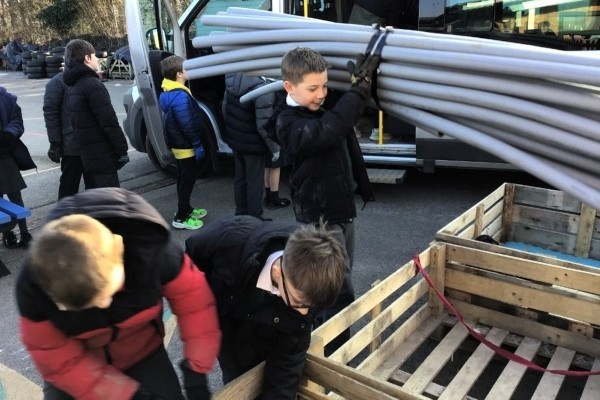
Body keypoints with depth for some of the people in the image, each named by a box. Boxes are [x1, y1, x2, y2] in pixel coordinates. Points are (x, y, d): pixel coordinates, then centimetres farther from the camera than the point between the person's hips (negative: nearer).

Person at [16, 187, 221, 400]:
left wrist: (196, 369, -24)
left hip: (142, 352, 1)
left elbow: (194, 300, -19)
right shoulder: (33, 286, -30)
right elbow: (59, 362, -19)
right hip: (75, 370, 0)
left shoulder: (152, 249, -35)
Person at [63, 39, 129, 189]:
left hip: (88, 154, 9)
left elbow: (83, 121, 16)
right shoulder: (92, 84, -15)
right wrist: (122, 149, -14)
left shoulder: (73, 87, 14)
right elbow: (109, 122, -20)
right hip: (102, 155, -9)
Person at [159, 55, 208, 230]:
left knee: (183, 178, 19)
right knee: (188, 180, -1)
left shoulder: (168, 93, 8)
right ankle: (181, 218, 7)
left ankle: (186, 209, 32)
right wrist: (198, 145, -17)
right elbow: (187, 125, -25)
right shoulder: (180, 96, -25)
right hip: (185, 146, -10)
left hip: (178, 144, 10)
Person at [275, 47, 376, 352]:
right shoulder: (289, 124, -19)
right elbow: (326, 132, -39)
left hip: (343, 210, 9)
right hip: (319, 219, -8)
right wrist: (359, 89, -36)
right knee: (341, 294, -7)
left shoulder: (327, 110, 6)